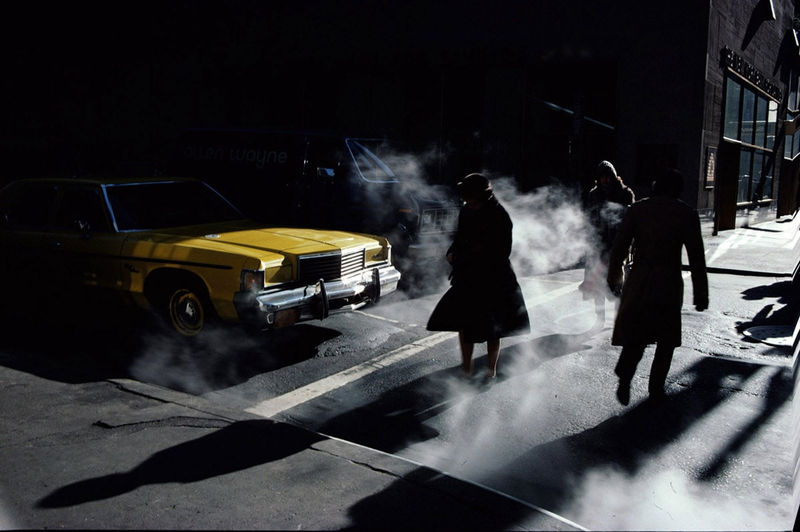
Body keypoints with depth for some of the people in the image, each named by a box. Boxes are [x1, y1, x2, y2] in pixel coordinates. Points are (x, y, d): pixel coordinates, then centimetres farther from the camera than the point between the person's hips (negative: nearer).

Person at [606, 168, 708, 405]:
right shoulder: (687, 214, -3)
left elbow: (619, 247, 1)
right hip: (669, 285, -1)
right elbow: (696, 258, -3)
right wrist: (701, 295, 3)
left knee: (635, 335, 12)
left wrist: (614, 277, 17)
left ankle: (625, 379, -8)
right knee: (667, 337, 16)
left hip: (639, 281, 1)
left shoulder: (637, 209, -1)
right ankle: (656, 386, 18)